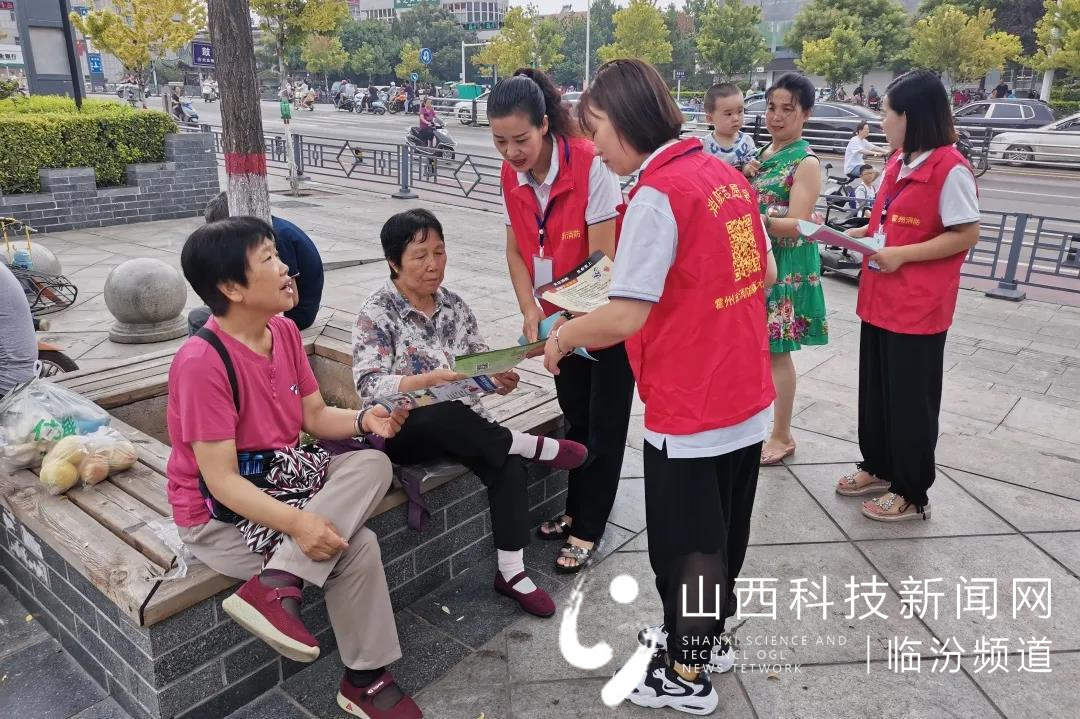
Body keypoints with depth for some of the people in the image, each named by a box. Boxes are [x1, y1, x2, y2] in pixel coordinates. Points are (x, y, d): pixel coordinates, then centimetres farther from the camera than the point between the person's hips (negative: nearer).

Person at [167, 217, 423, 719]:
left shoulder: (284, 331, -1)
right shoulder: (202, 362, -26)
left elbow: (316, 418, 5)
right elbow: (221, 479, -25)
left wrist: (363, 421, -15)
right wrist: (297, 523, -36)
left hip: (281, 477, 8)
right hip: (220, 513, -8)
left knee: (373, 465, -16)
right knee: (355, 546, -20)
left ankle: (275, 583, -20)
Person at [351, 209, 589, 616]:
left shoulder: (454, 306, 6)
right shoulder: (376, 314, -9)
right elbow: (370, 388, -20)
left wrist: (499, 378, -18)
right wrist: (430, 380, -36)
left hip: (460, 426, 5)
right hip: (403, 431, -4)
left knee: (508, 465, -24)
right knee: (443, 416, -39)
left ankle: (512, 572, -10)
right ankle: (534, 446, -16)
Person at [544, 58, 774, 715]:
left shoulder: (658, 192, -19)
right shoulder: (728, 175, 5)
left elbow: (625, 318, -23)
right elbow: (761, 276, 14)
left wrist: (563, 336, -6)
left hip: (692, 412, -8)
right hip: (747, 398, 8)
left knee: (684, 544, 11)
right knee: (723, 530, 23)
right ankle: (707, 636, 44)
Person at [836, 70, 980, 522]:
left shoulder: (950, 169, -16)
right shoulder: (898, 162, 10)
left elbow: (966, 235, -16)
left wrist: (902, 255, -20)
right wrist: (863, 234, 4)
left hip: (918, 309, -8)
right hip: (879, 300, 8)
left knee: (911, 400, 3)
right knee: (875, 391, 17)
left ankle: (912, 494, 19)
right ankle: (879, 468, 36)